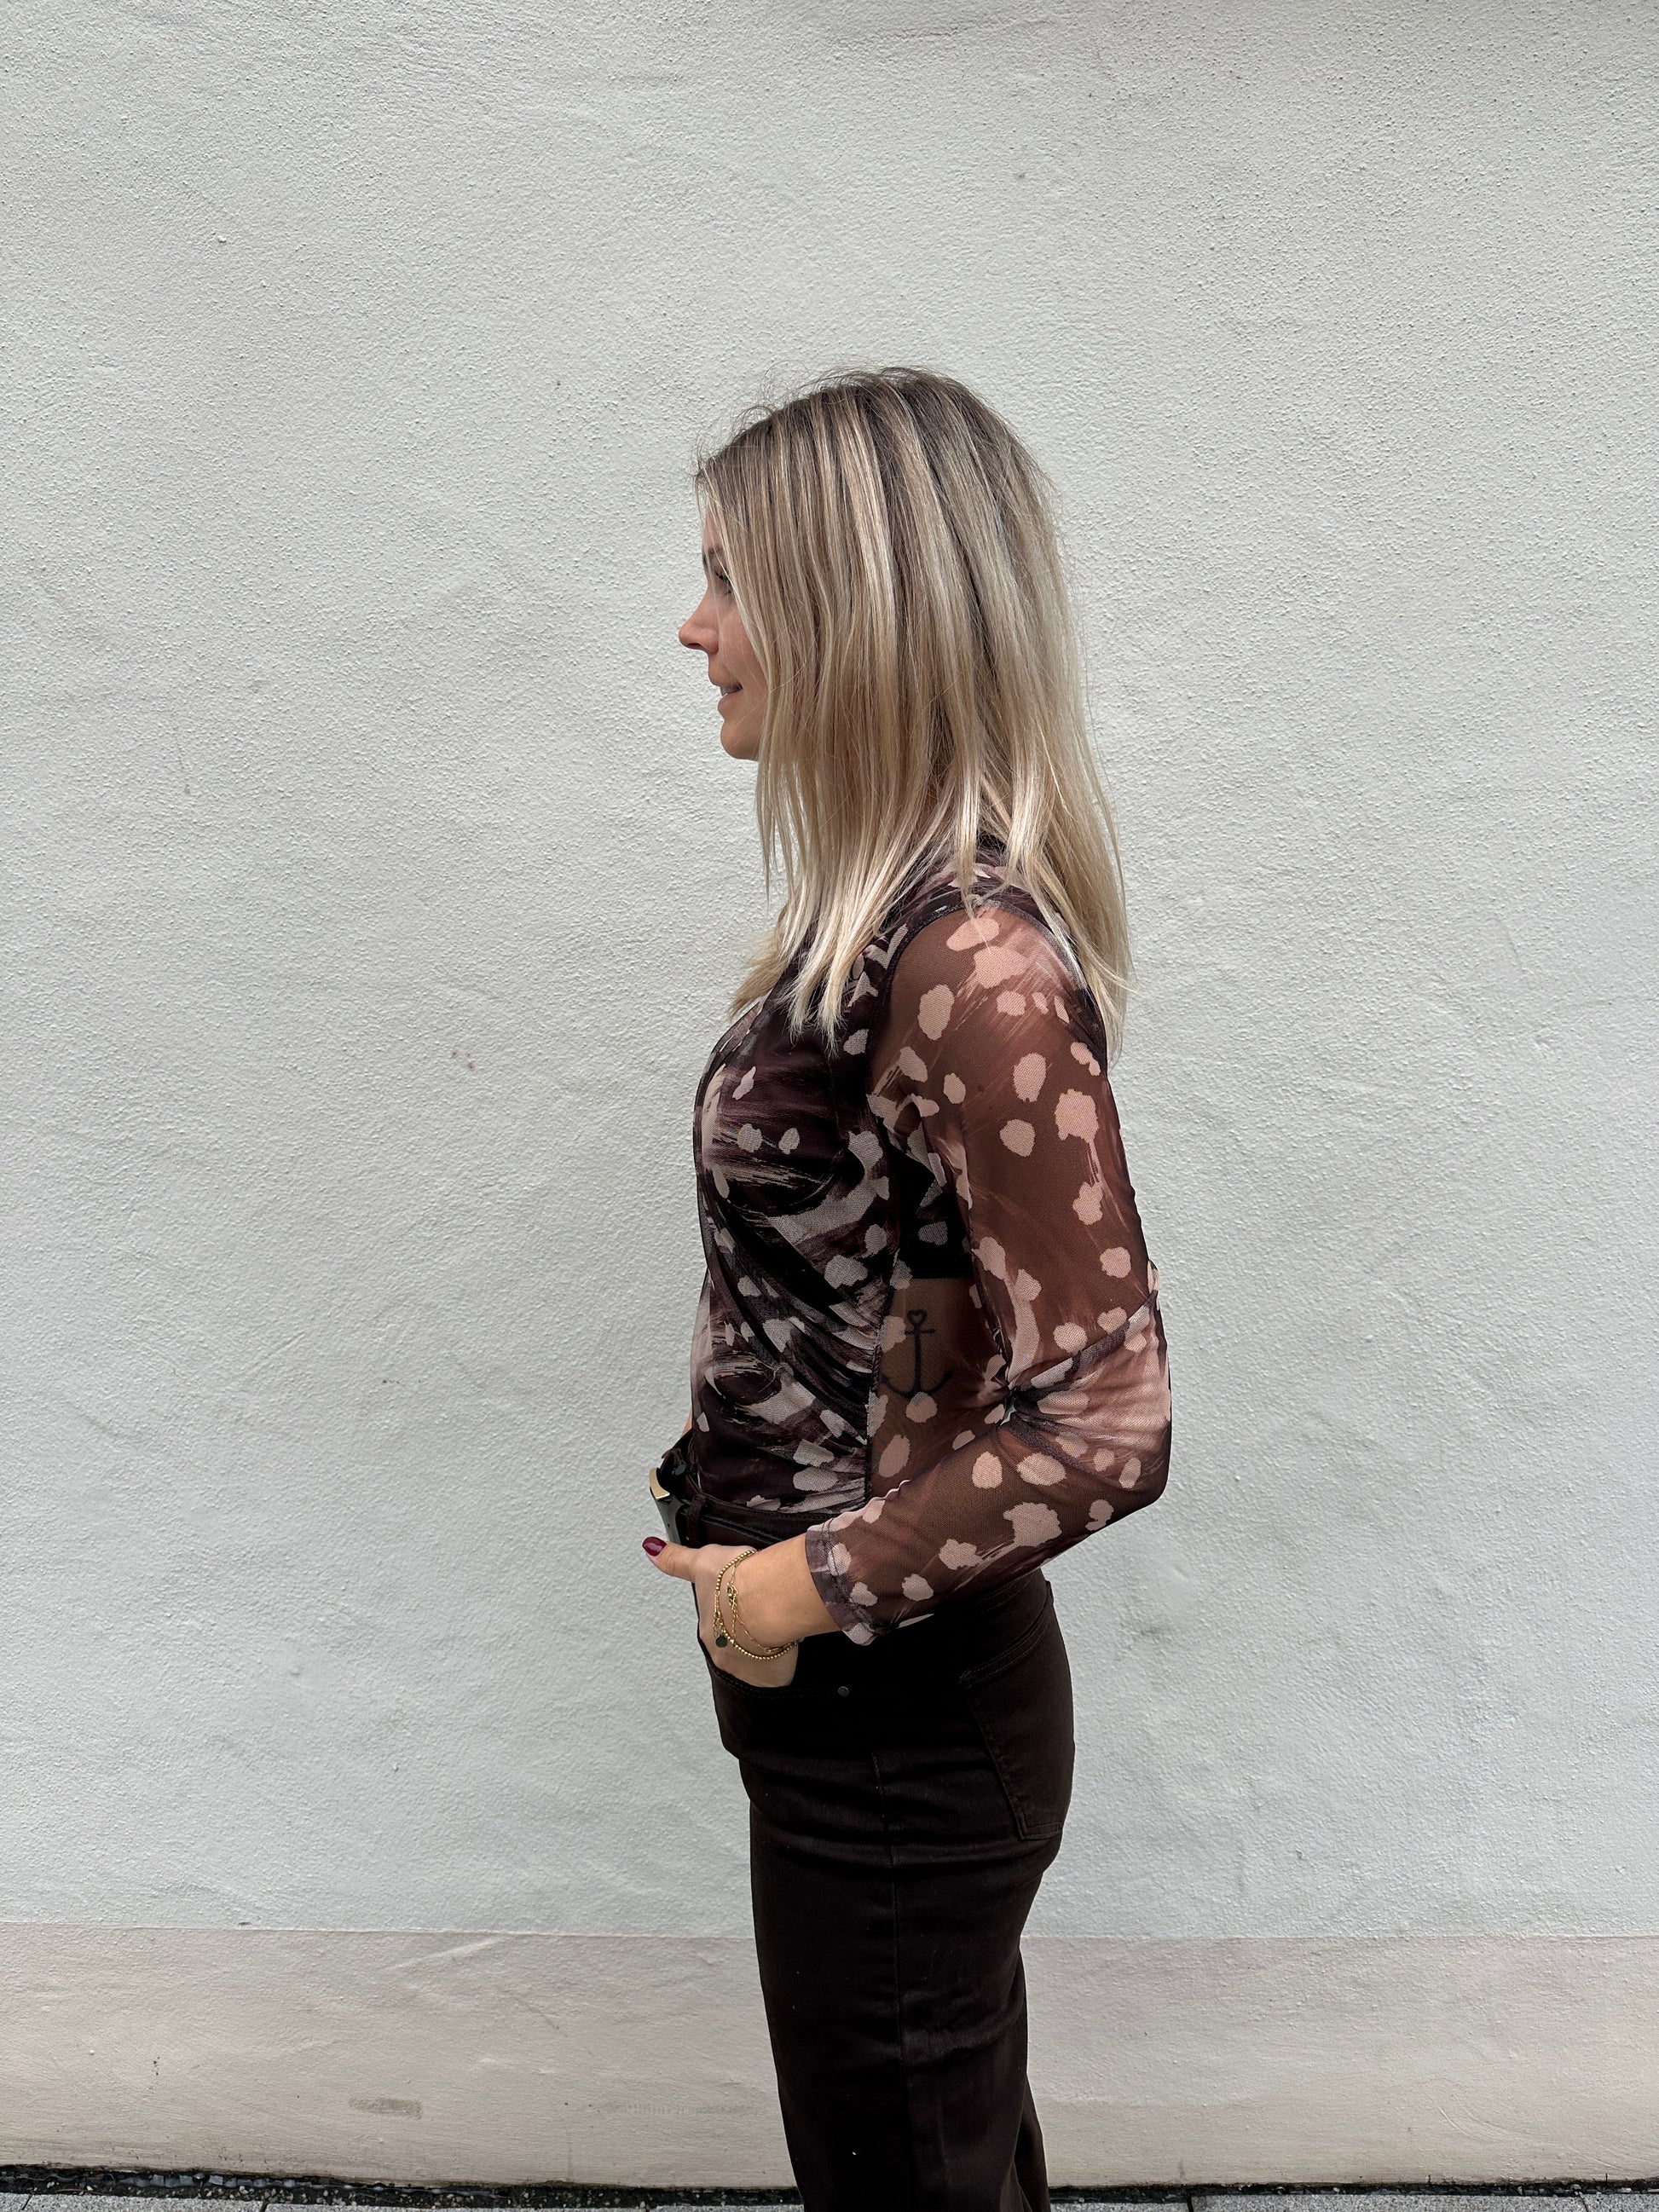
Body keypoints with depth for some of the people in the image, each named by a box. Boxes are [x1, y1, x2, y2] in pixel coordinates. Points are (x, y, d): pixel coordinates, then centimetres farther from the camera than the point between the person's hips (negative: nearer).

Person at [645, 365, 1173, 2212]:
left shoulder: (976, 963, -26)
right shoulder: (896, 908, 2)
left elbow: (1104, 1423, -27)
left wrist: (809, 1587, -17)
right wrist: (735, 1484, 5)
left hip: (896, 1727, -8)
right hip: (878, 1694, 8)